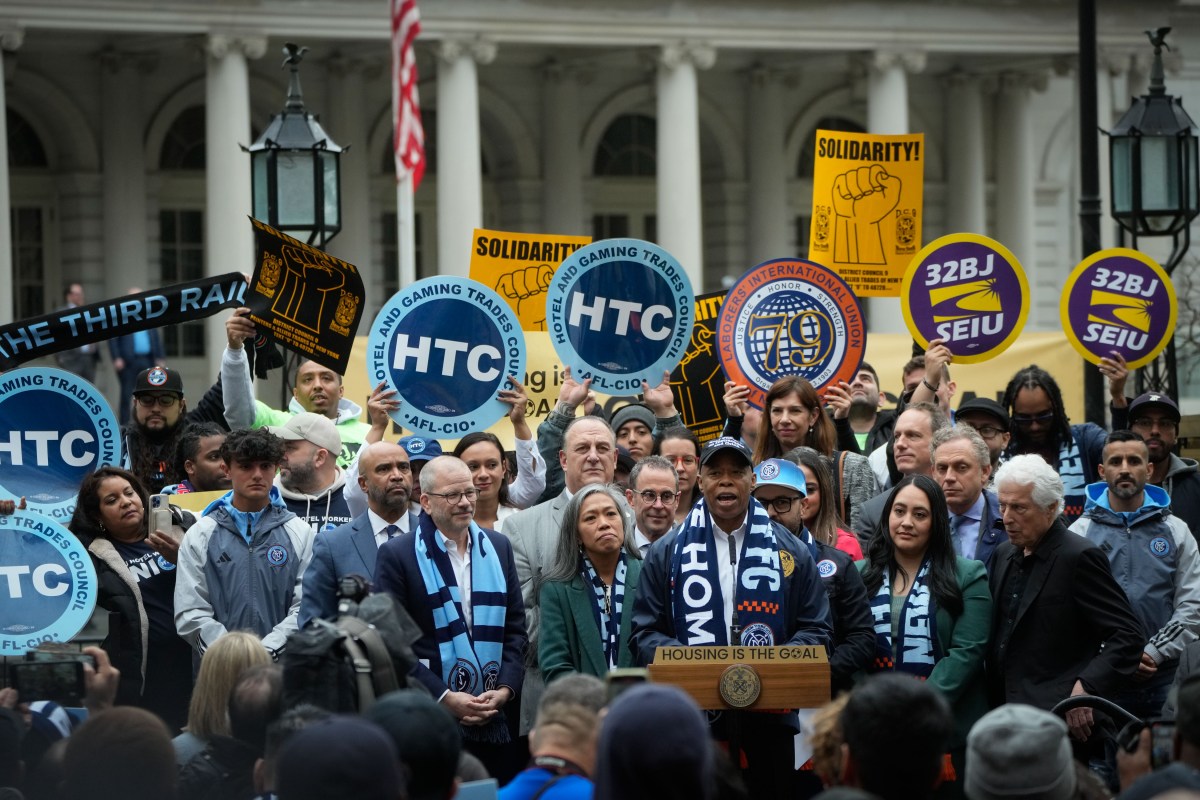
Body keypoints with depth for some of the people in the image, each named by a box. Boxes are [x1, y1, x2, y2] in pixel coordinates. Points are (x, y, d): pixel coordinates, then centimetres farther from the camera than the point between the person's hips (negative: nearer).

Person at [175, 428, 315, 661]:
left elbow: (305, 608, 2)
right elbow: (190, 614, 3)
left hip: (283, 664, 0)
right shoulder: (200, 536, 11)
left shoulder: (300, 533, 11)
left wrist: (268, 649, -12)